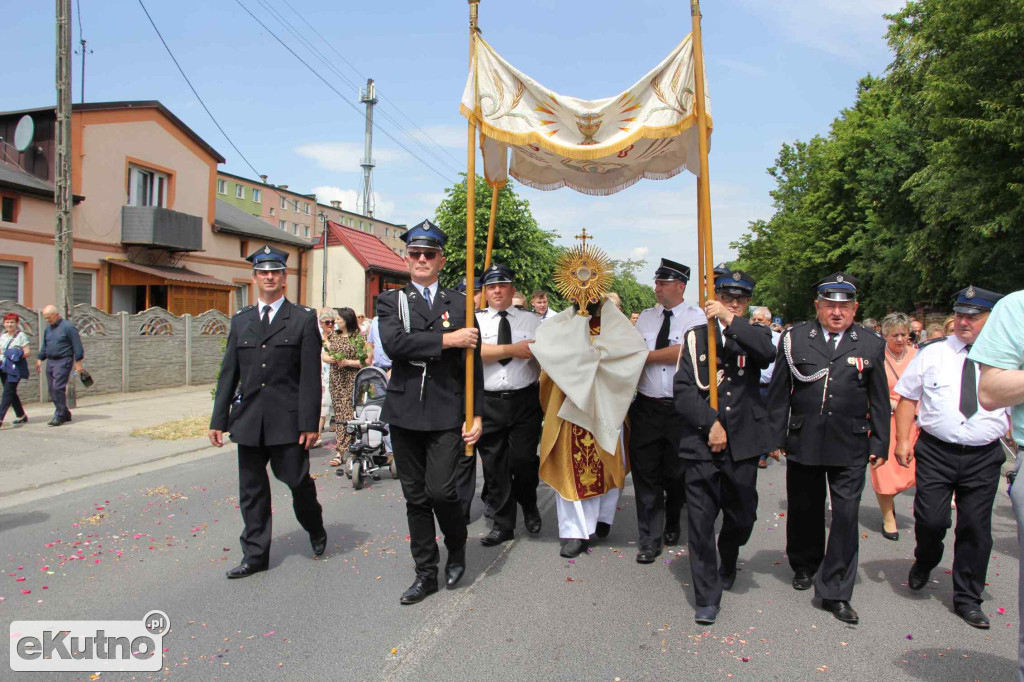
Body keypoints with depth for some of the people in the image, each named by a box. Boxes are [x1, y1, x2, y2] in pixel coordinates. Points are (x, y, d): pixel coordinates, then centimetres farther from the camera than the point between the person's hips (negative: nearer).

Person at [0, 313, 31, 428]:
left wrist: (19, 354, -22)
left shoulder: (21, 335, -2)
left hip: (15, 367, -6)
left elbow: (28, 353, -5)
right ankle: (21, 415, 20)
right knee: (11, 392, 10)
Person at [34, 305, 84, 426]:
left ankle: (60, 416, -7)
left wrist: (78, 362, -12)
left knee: (58, 388, -13)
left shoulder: (68, 327, -9)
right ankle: (65, 414, 17)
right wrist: (39, 359, 17)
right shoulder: (48, 328, 14)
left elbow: (77, 346, -10)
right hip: (50, 361, 8)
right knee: (52, 389, 7)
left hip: (63, 361, -8)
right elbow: (44, 345, 24)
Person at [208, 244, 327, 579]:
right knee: (252, 490, 9)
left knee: (298, 481, 3)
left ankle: (315, 529, 32)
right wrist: (219, 419, 8)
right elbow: (228, 373, 12)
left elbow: (311, 376, -5)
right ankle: (255, 555, 22)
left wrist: (310, 423, -10)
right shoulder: (240, 320, 12)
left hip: (288, 420, -4)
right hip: (249, 420, 4)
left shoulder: (304, 319, 0)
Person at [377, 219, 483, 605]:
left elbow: (473, 363, 3)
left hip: (447, 414, -2)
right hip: (405, 413, 2)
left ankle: (457, 550, 20)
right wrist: (447, 339, -16)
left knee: (441, 490, -11)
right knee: (415, 498, 9)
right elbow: (393, 343, -14)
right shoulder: (390, 301, 7)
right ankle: (426, 574, 24)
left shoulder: (459, 303, 6)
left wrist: (476, 414, -4)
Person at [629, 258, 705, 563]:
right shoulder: (646, 317, 11)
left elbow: (683, 351, -18)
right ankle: (649, 540, 12)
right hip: (646, 408, 3)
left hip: (680, 409, -3)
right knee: (646, 474, 2)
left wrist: (645, 355, -10)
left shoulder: (695, 317, -4)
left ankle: (672, 525, 36)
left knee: (676, 474, 11)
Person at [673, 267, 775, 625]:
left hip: (742, 445, 1)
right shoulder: (695, 337, 5)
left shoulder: (753, 335, 7)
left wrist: (731, 320, -22)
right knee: (700, 521, 0)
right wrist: (710, 423, -12)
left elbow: (769, 353, -19)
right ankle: (708, 597, 14)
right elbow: (683, 390, -2)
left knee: (742, 517, 14)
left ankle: (727, 562, 46)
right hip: (701, 444, -1)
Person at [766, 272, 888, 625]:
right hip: (803, 441, 1)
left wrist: (879, 443, 5)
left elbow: (879, 400, 8)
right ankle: (804, 565, 39)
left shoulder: (871, 344, 3)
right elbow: (778, 393, 4)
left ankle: (835, 591, 9)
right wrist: (777, 436, 2)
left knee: (846, 514, -3)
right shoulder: (794, 338, 1)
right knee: (804, 508, 14)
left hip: (850, 447, 0)